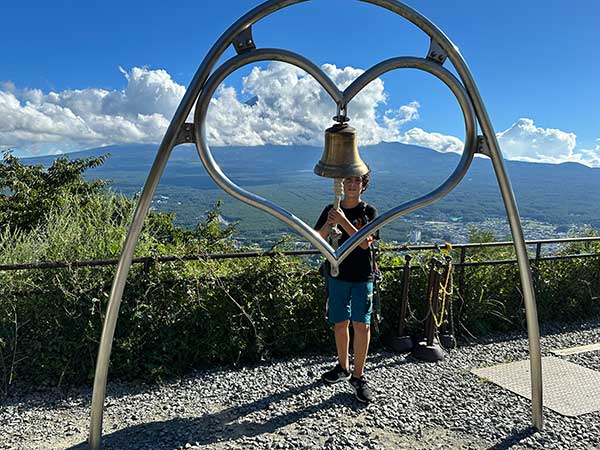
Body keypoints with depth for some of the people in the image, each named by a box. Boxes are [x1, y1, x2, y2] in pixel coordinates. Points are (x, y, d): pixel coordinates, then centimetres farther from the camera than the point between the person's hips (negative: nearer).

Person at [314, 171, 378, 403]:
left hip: (362, 277, -3)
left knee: (361, 325, -5)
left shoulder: (369, 211, -3)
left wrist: (343, 221, -25)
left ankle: (358, 376, 8)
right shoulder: (331, 210, 5)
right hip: (338, 275, 3)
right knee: (340, 323, 11)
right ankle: (343, 368, 30)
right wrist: (329, 223, -19)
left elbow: (365, 242, -16)